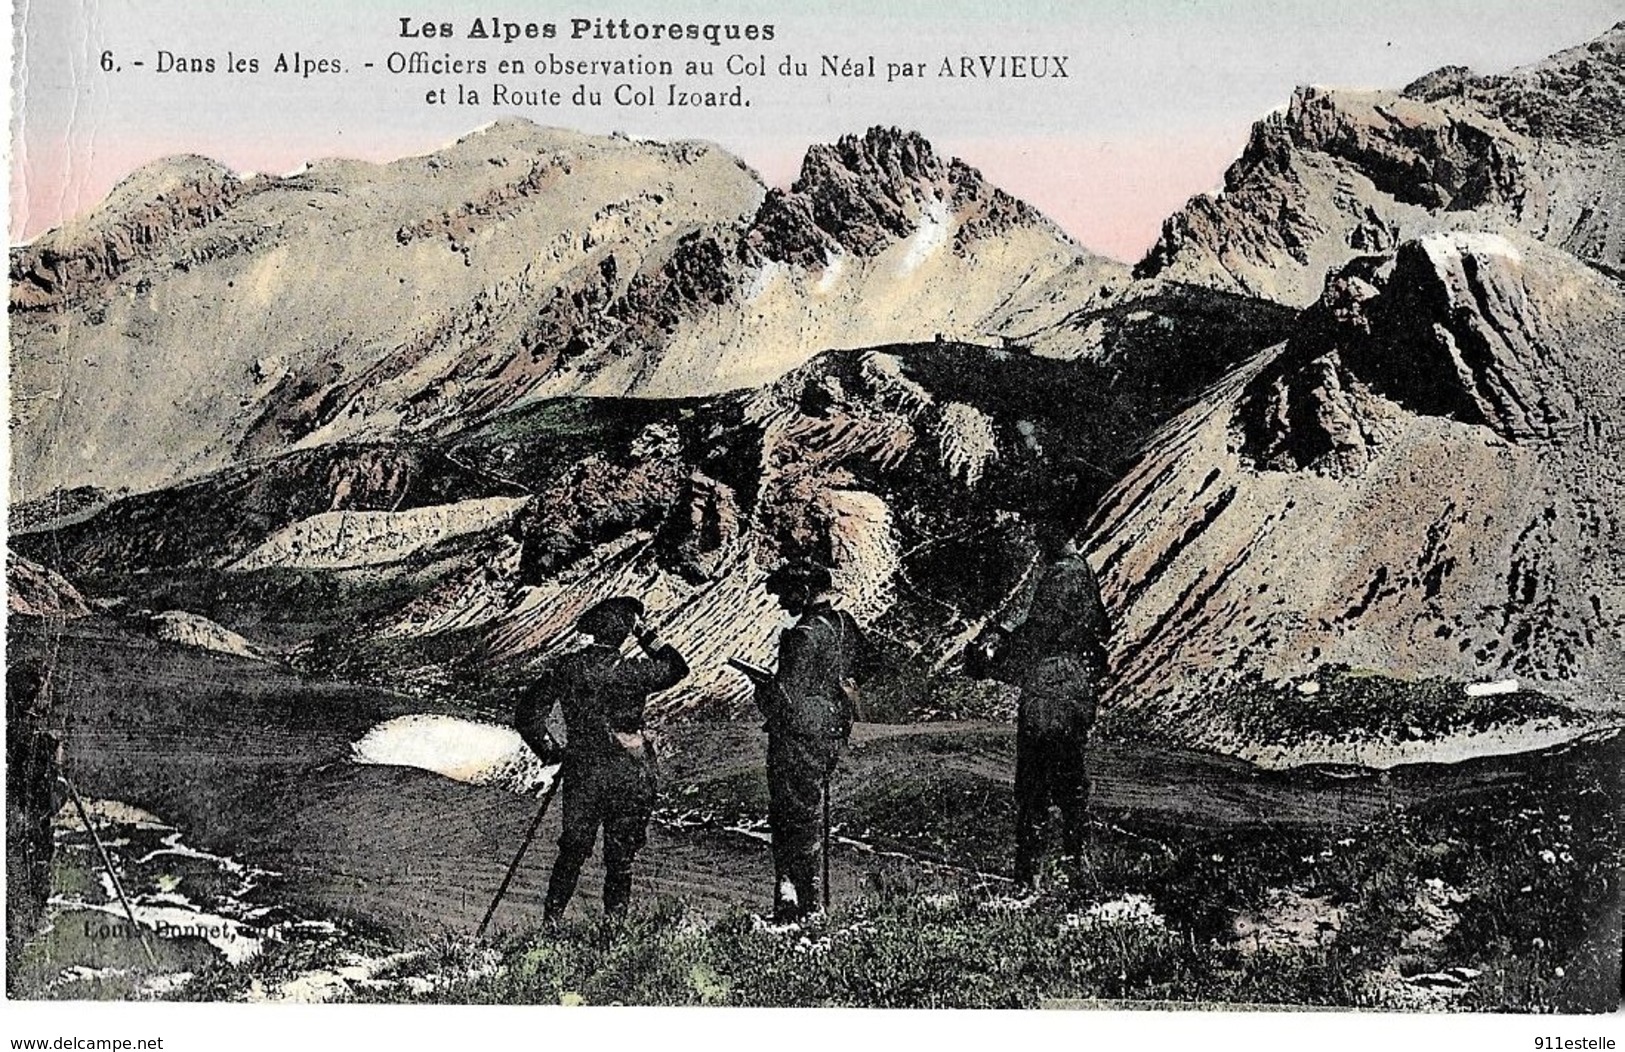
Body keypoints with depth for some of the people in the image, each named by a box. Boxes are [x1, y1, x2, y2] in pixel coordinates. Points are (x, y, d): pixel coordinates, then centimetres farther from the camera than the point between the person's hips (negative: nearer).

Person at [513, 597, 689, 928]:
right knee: (620, 859, 10)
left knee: (572, 851, 15)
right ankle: (613, 924, 14)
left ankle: (550, 920, 15)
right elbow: (677, 667, 4)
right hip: (630, 775, -2)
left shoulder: (565, 668, -4)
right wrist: (647, 636, 8)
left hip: (581, 773, 3)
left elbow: (528, 714, -1)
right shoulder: (631, 671, -13)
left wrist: (550, 751, 10)